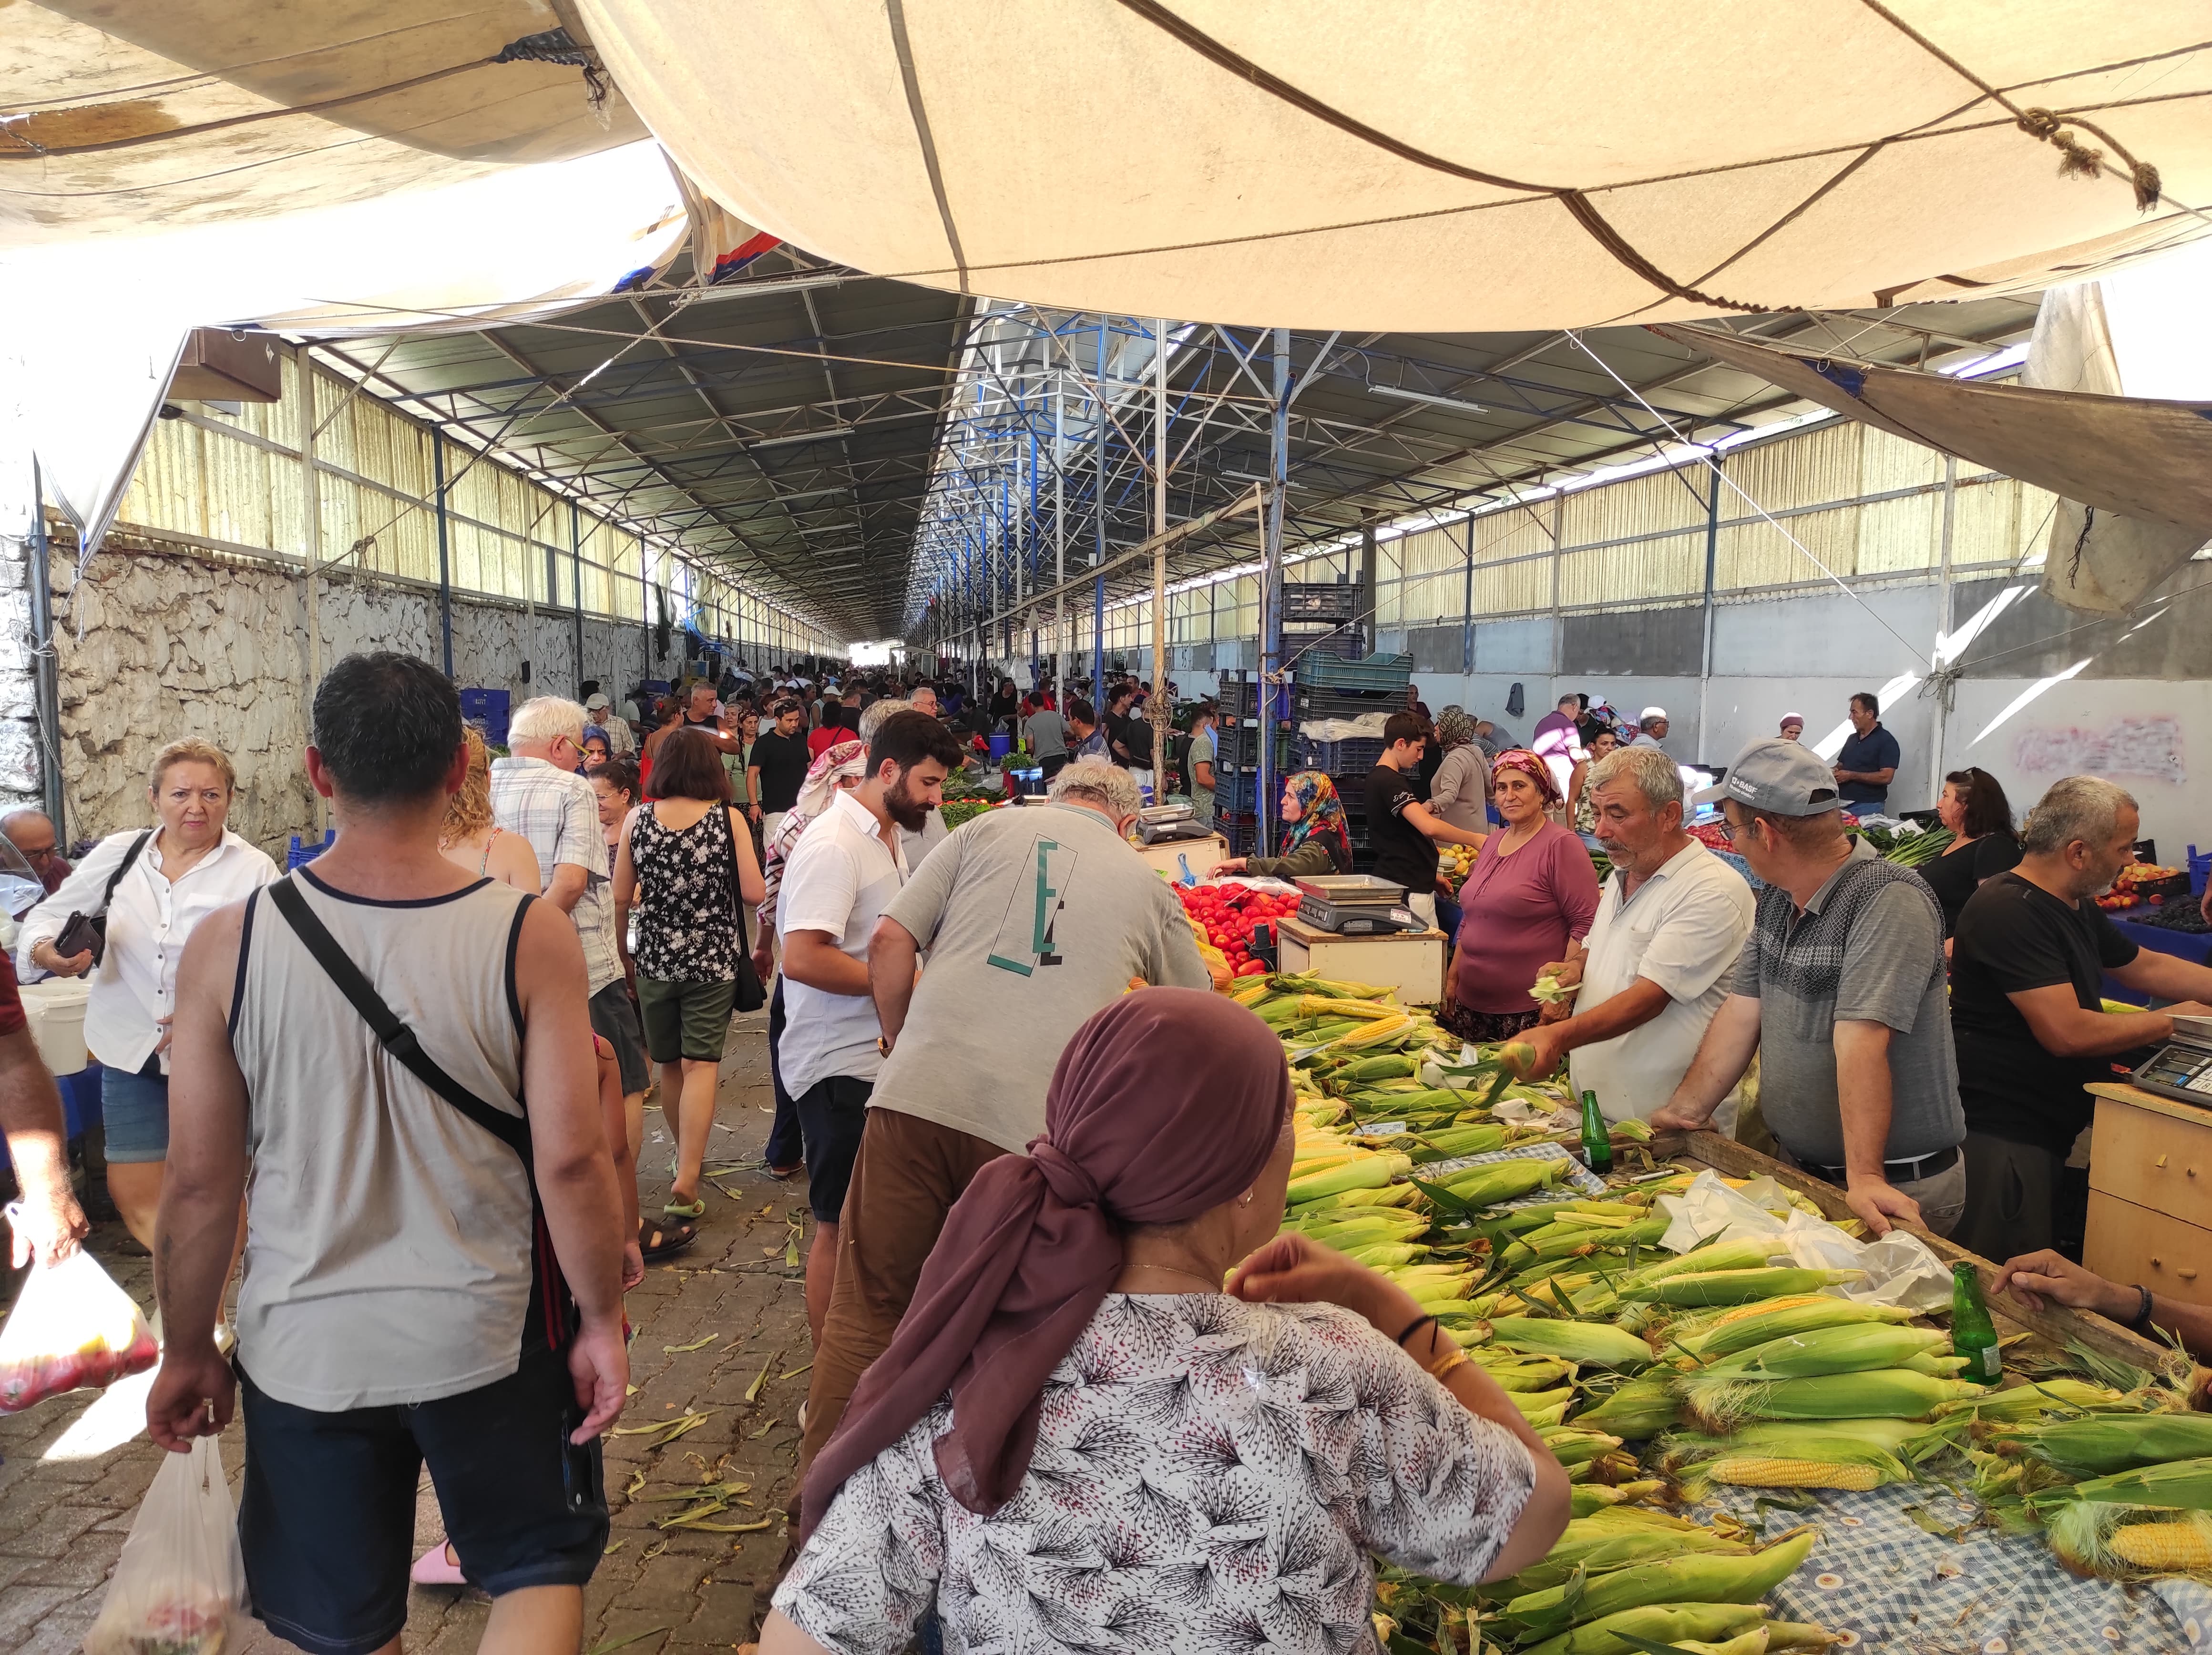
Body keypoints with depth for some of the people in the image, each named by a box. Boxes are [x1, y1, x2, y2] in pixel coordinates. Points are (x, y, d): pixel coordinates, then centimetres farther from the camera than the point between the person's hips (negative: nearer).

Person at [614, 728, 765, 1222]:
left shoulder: (637, 819, -2)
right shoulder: (729, 819, -8)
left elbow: (621, 899, 1)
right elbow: (754, 892, -9)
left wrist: (623, 955, 14)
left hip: (655, 960, 2)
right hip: (714, 960, -2)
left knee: (669, 1065, 18)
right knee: (701, 1065, -1)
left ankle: (686, 1156, 35)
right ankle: (686, 1179, -11)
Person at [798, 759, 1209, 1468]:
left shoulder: (991, 829, 13)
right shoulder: (1148, 886, 16)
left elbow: (889, 942, 5)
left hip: (915, 1096, 0)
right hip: (1034, 1123, 0)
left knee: (867, 1308, 11)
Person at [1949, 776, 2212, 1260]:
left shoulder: (2077, 908, 12)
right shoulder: (2009, 911, -21)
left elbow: (2147, 967, 27)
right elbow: (2067, 1033, -25)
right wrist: (2169, 1022, -10)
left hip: (2051, 1126, 10)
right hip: (2002, 1134, -10)